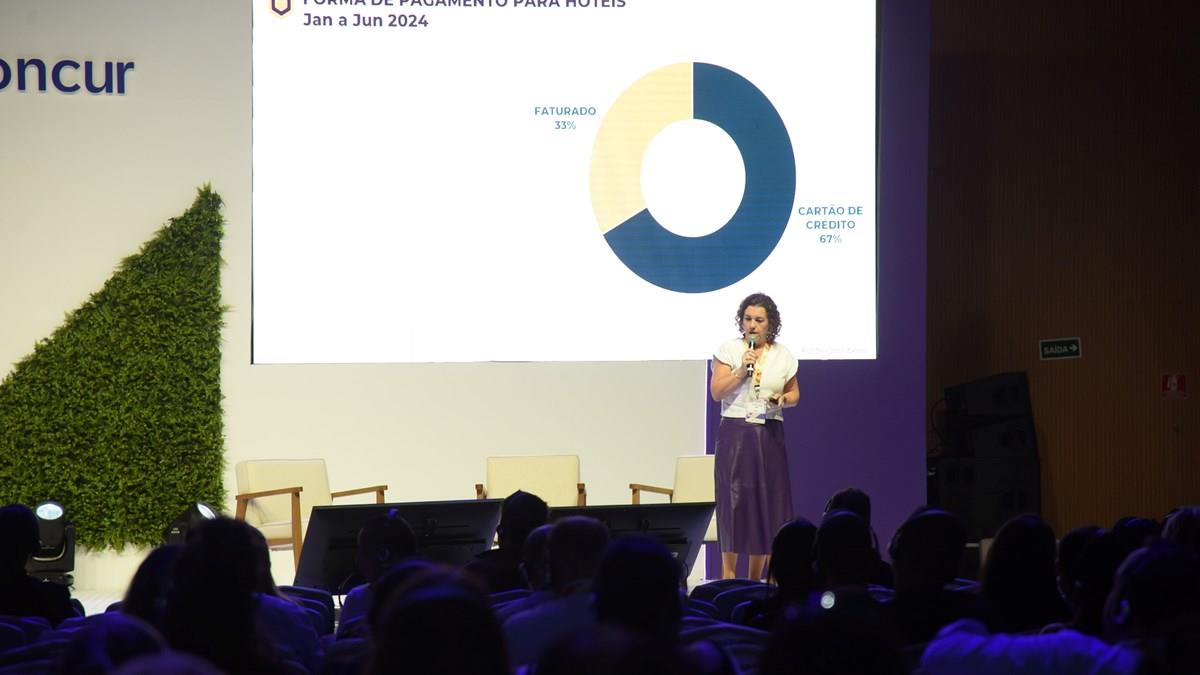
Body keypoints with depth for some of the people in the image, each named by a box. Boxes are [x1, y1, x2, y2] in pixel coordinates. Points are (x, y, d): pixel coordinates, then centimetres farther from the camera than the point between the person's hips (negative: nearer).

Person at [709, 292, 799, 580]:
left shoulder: (783, 356, 8)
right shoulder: (728, 350, 2)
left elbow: (794, 393, 17)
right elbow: (716, 392, -3)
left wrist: (784, 399, -5)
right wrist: (741, 370, -15)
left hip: (769, 434, 2)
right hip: (734, 431, -2)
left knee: (768, 498, 0)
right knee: (733, 497, -6)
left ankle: (756, 577, 8)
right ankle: (728, 573, 1)